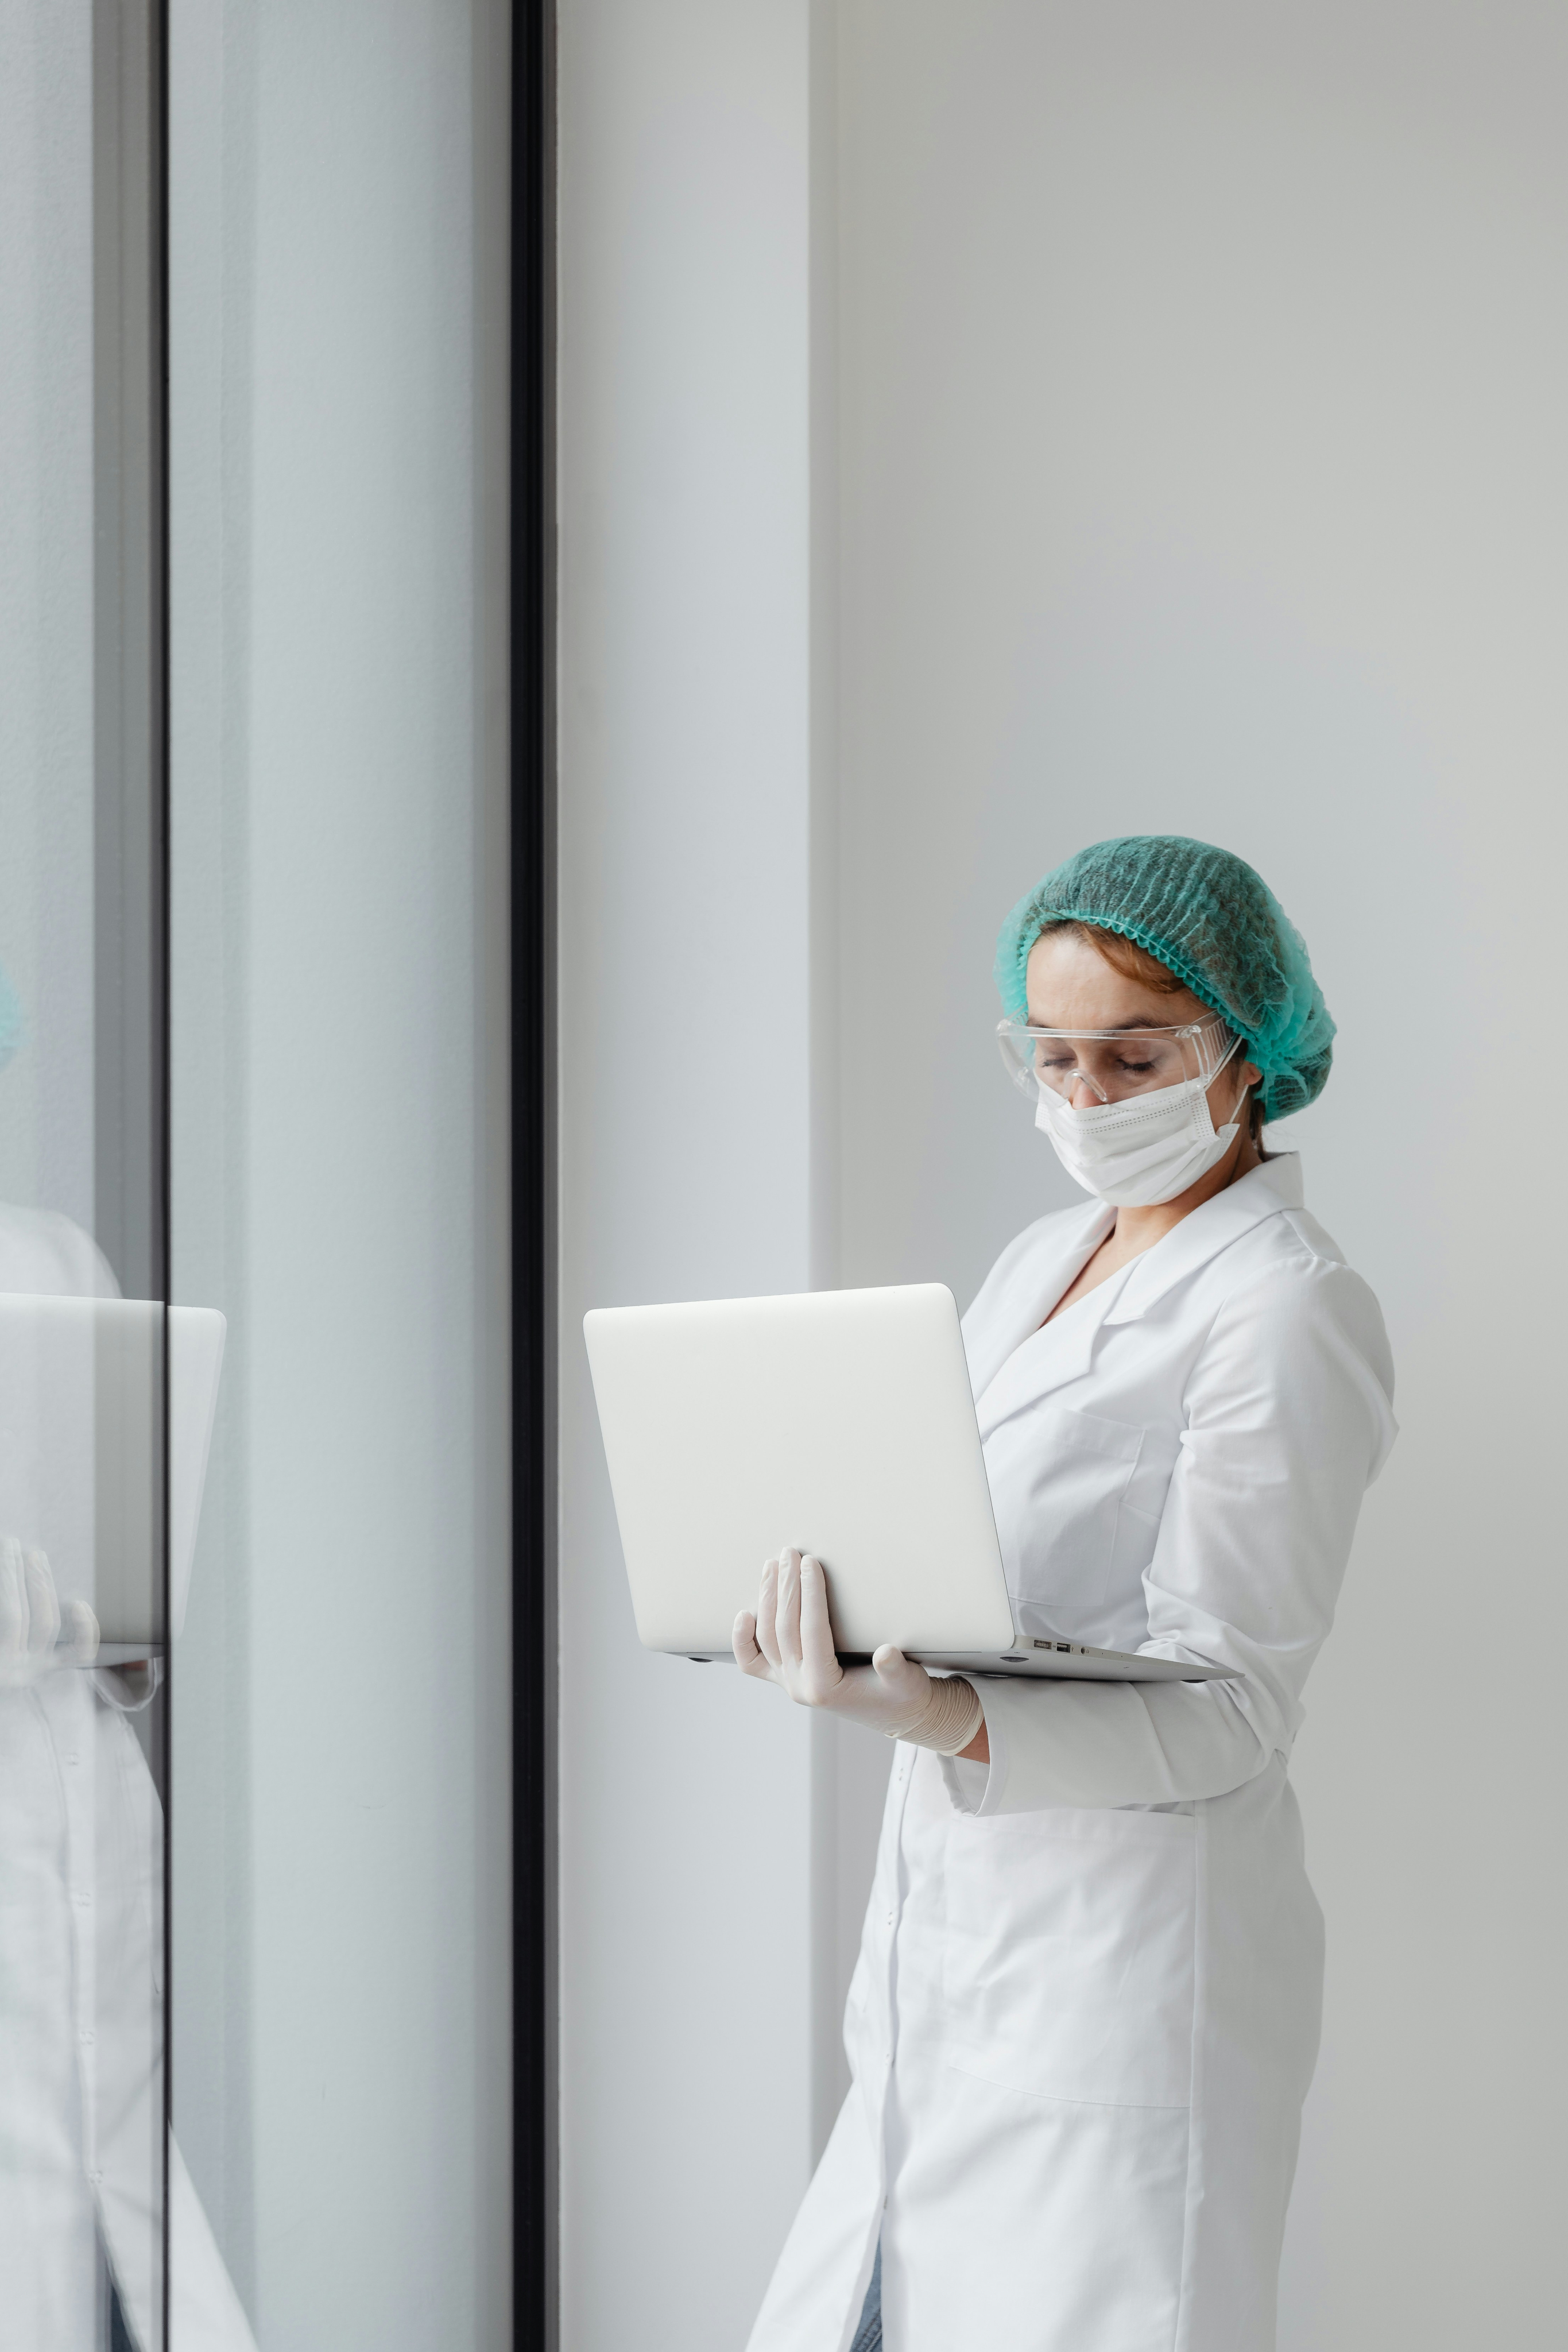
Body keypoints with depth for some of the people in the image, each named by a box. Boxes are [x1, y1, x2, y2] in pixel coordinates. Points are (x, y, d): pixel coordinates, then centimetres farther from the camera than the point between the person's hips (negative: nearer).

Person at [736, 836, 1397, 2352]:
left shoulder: (1289, 1314, -10)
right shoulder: (1037, 1265, 16)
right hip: (946, 1927, 8)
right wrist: (813, 1614, 4)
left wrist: (952, 1724, -28)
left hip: (1126, 1956, -7)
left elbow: (1227, 1710, -15)